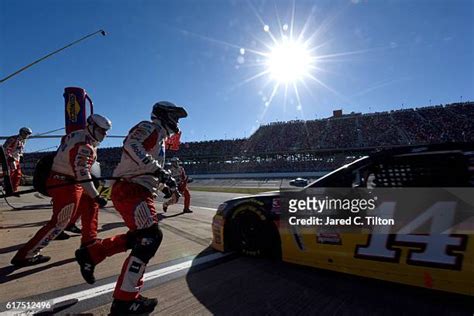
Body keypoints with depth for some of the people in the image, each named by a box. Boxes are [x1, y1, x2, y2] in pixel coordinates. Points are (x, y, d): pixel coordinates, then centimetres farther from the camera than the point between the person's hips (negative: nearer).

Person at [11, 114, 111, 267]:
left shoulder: (77, 135, 8)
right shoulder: (83, 146, -23)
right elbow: (82, 175, -28)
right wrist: (96, 196, -26)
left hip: (70, 182, 10)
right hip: (65, 185, -10)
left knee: (91, 205, 15)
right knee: (60, 222, -3)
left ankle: (89, 242, 23)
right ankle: (25, 255, 9)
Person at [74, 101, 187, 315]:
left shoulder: (159, 138, 26)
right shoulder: (150, 128, -4)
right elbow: (131, 146, -26)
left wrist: (165, 187, 16)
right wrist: (158, 170, -27)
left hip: (139, 192, 10)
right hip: (130, 190, -10)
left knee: (139, 237, 14)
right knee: (150, 237, -15)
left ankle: (90, 254, 26)